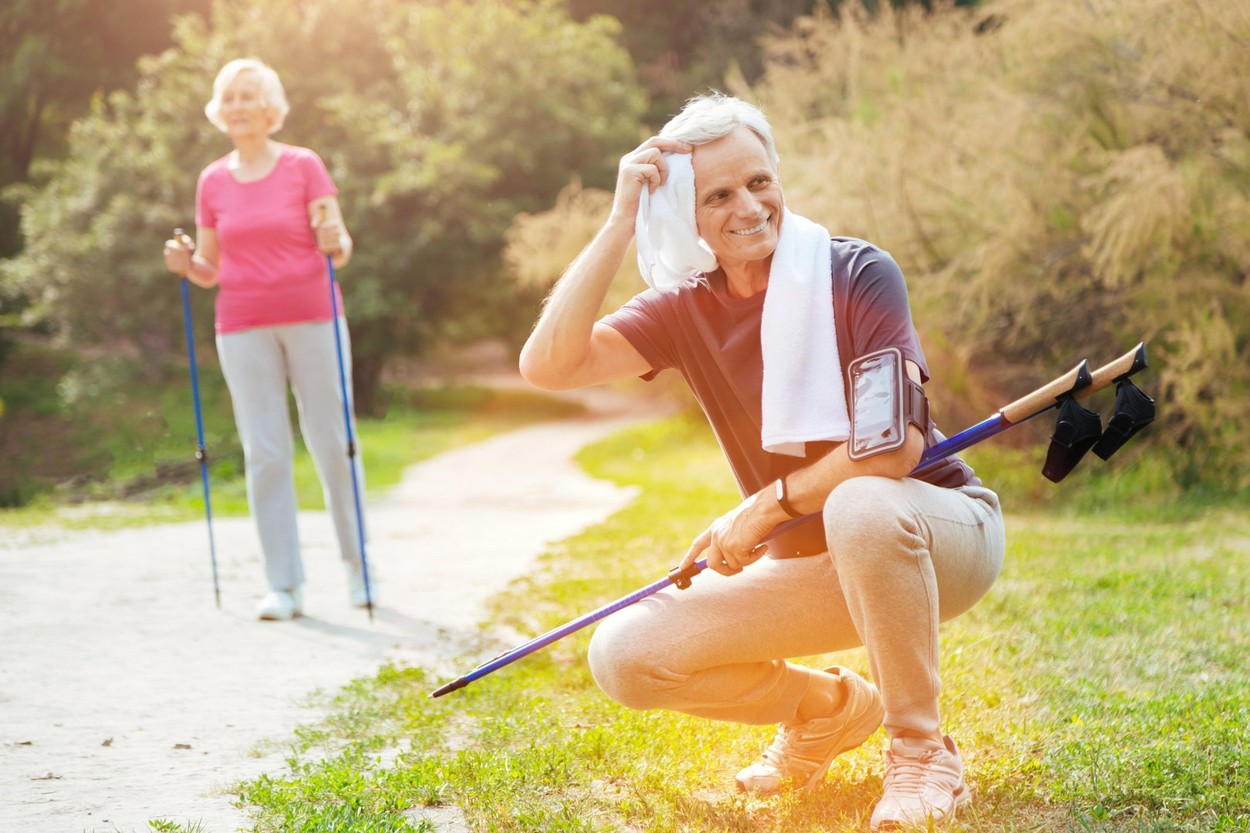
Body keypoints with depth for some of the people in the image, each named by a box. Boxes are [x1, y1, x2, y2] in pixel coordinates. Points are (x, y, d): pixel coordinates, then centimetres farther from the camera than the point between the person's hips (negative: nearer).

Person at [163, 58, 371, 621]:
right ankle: (284, 585, 1)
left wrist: (334, 241, -25)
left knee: (332, 445, 1)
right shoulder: (212, 182, 8)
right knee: (264, 453, -2)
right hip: (243, 330, 2)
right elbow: (210, 272, 13)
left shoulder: (304, 167, 1)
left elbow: (340, 251, -3)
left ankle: (357, 565, 17)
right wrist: (185, 264, -8)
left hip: (312, 320, -2)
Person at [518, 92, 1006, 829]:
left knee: (860, 506, -40)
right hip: (815, 564, 5)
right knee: (624, 656, -11)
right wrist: (620, 224, -20)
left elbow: (896, 442, -25)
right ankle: (830, 708, 13)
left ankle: (923, 752, -18)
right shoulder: (686, 310, -2)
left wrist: (766, 506, -22)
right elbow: (548, 364, -18)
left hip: (940, 534, -4)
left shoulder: (856, 274, -14)